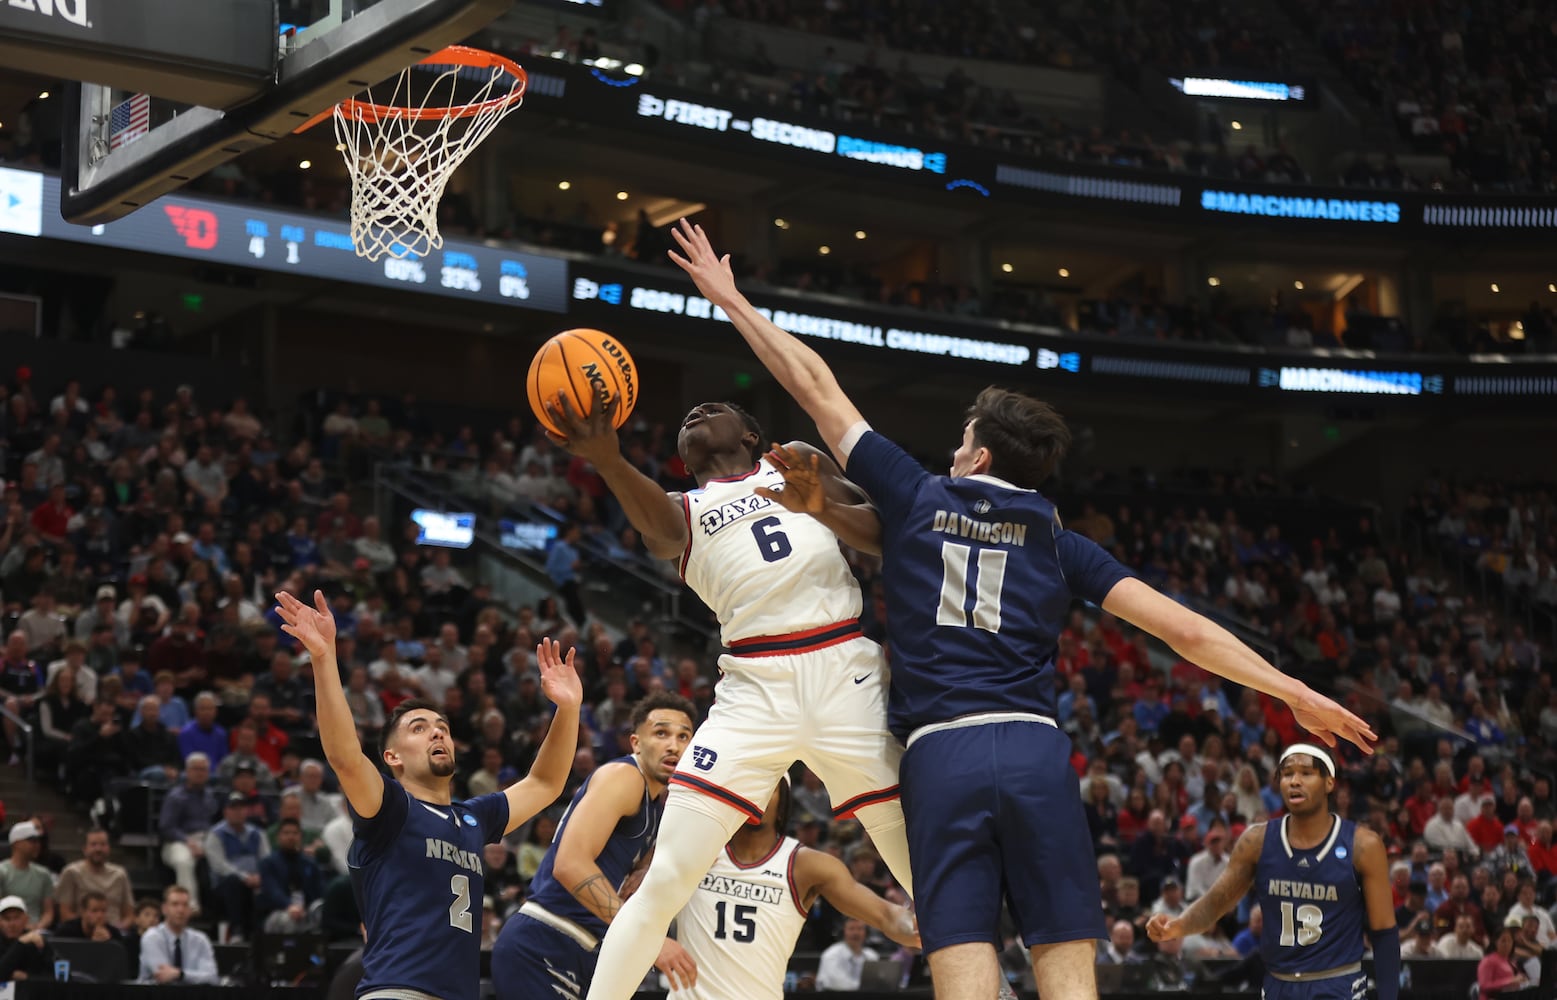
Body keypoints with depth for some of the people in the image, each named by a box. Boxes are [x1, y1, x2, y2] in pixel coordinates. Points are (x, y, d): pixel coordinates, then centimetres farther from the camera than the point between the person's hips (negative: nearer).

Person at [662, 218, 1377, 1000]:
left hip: (940, 757, -1)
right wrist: (1295, 693, 12)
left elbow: (817, 388, 20)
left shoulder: (916, 498, 13)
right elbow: (1184, 630, 7)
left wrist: (730, 300, 30)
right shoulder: (1057, 540, 15)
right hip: (1036, 751, 1)